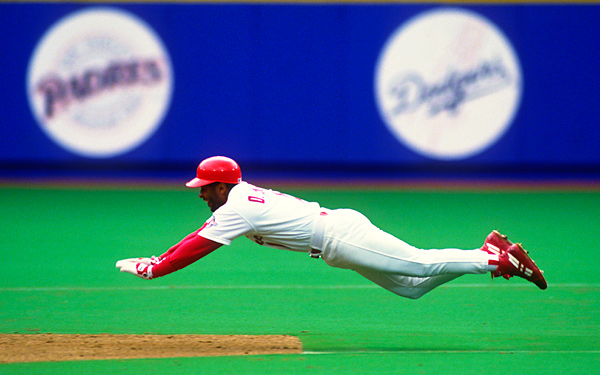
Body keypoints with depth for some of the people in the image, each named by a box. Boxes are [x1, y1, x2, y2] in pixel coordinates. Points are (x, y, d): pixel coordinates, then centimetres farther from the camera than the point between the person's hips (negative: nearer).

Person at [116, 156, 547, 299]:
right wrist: (156, 259, 17)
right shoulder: (243, 196, 15)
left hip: (341, 236, -9)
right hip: (340, 226, 9)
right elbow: (201, 237, 23)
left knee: (420, 264, -8)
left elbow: (199, 247, -17)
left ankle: (499, 259, -6)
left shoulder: (237, 209, -14)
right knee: (411, 286, 11)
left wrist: (153, 269, -11)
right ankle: (491, 253, 10)